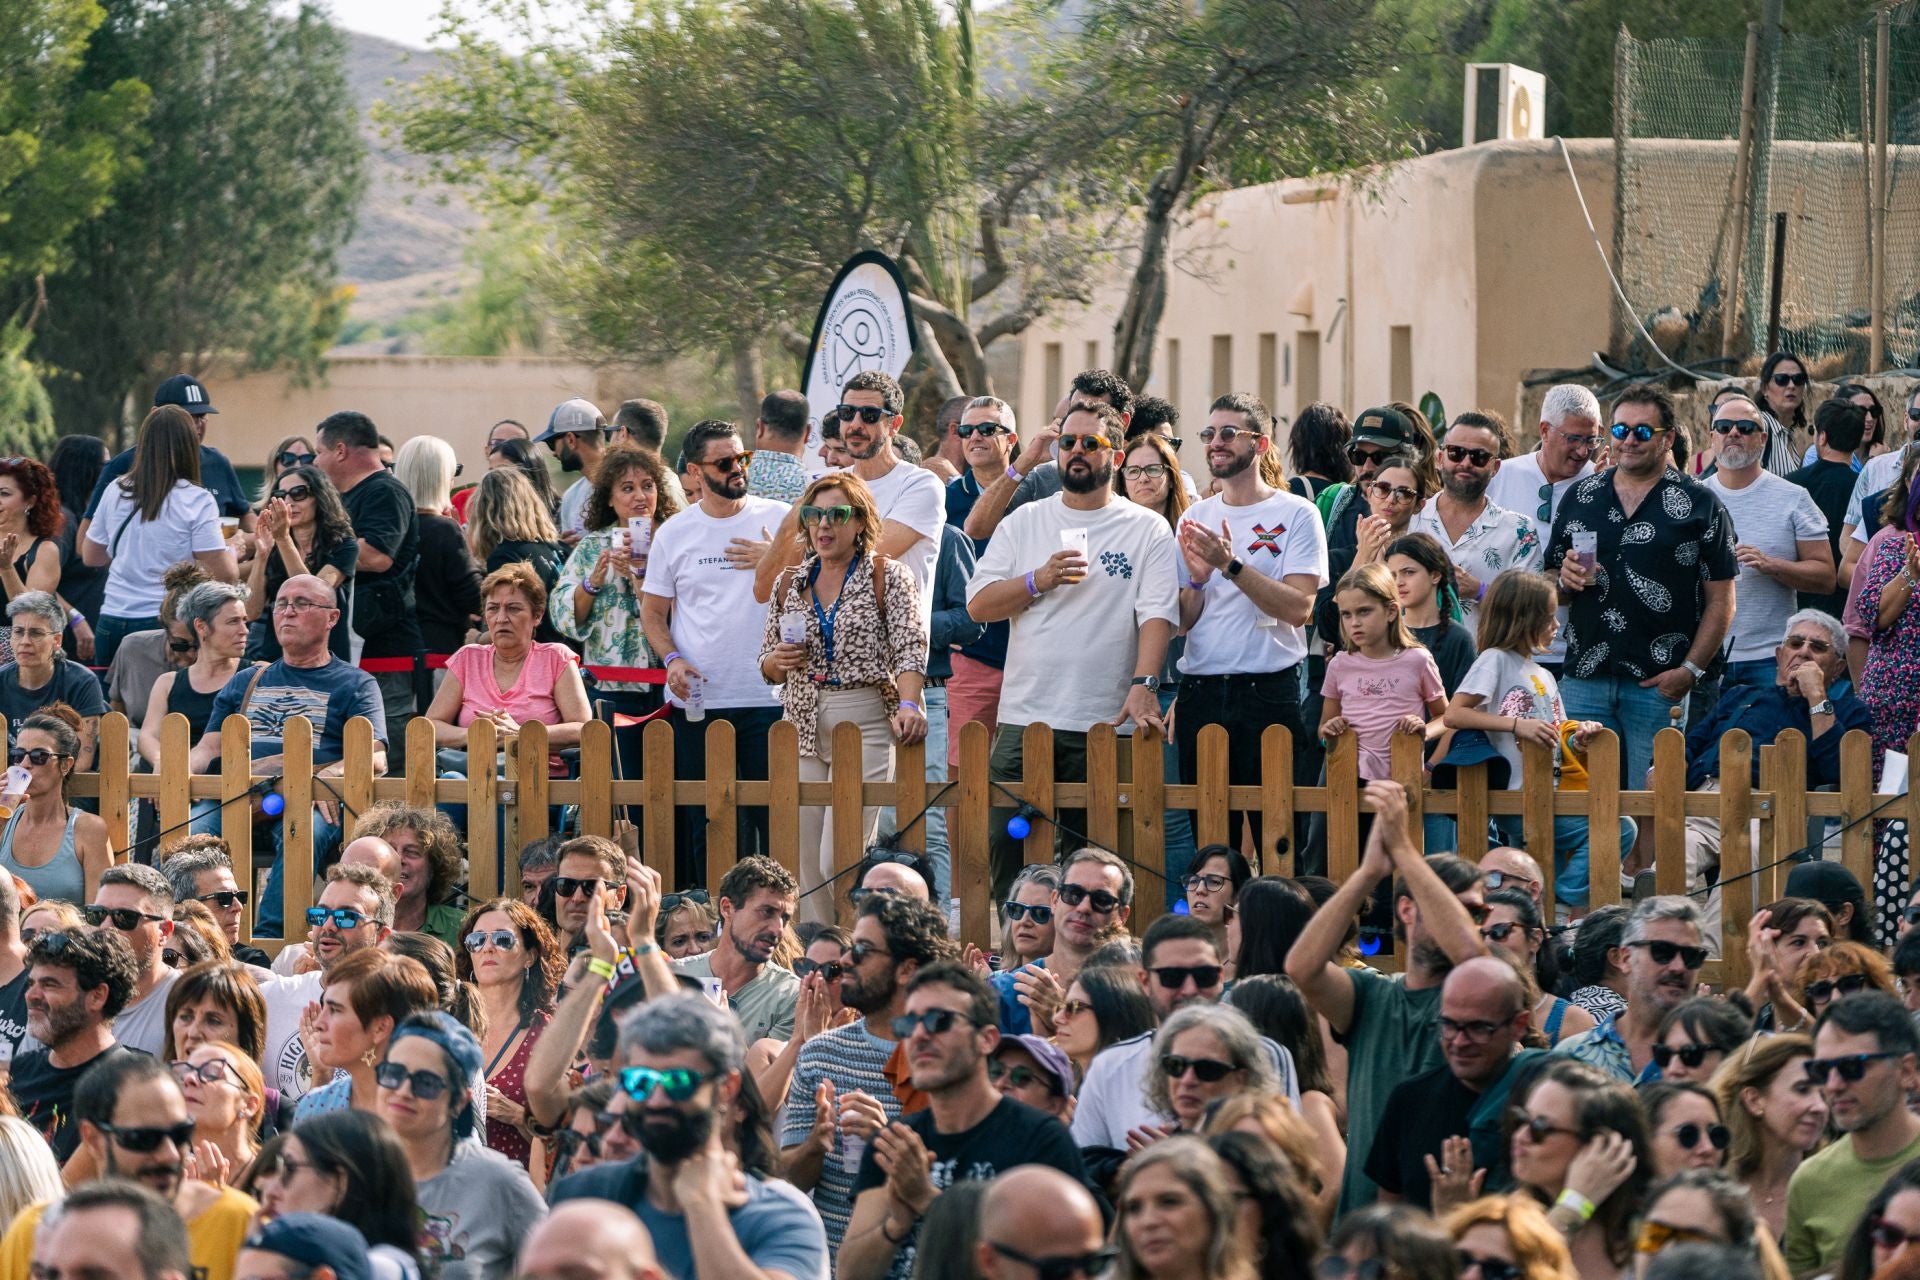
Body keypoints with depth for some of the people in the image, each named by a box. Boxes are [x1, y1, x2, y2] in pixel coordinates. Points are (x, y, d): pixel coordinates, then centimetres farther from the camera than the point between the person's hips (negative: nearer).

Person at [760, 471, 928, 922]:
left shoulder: (887, 576, 0)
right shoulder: (790, 583, 13)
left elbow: (909, 648, -12)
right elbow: (767, 666, 20)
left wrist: (908, 704, -29)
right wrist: (778, 660, -4)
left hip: (864, 723, -5)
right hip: (801, 726, 5)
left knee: (840, 862, -13)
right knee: (808, 865, 3)